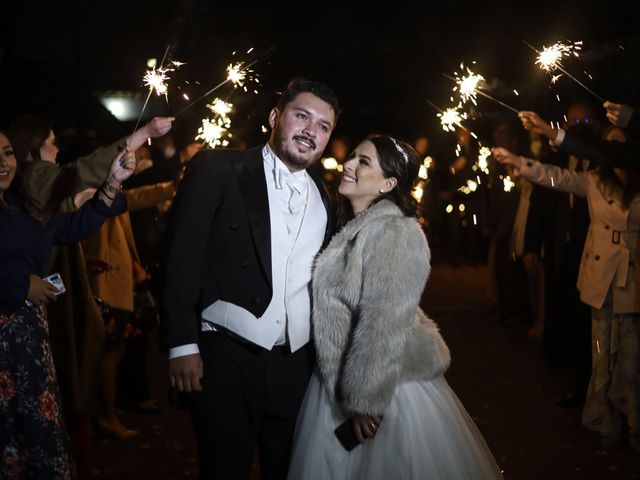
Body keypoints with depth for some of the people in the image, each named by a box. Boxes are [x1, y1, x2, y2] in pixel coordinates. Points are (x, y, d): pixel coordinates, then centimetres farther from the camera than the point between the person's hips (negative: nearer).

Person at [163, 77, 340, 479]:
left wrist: (323, 356, 14)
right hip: (226, 358, -4)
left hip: (296, 365, 4)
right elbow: (182, 257, -7)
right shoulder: (219, 169, -4)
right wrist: (183, 344, -12)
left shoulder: (323, 199, 10)